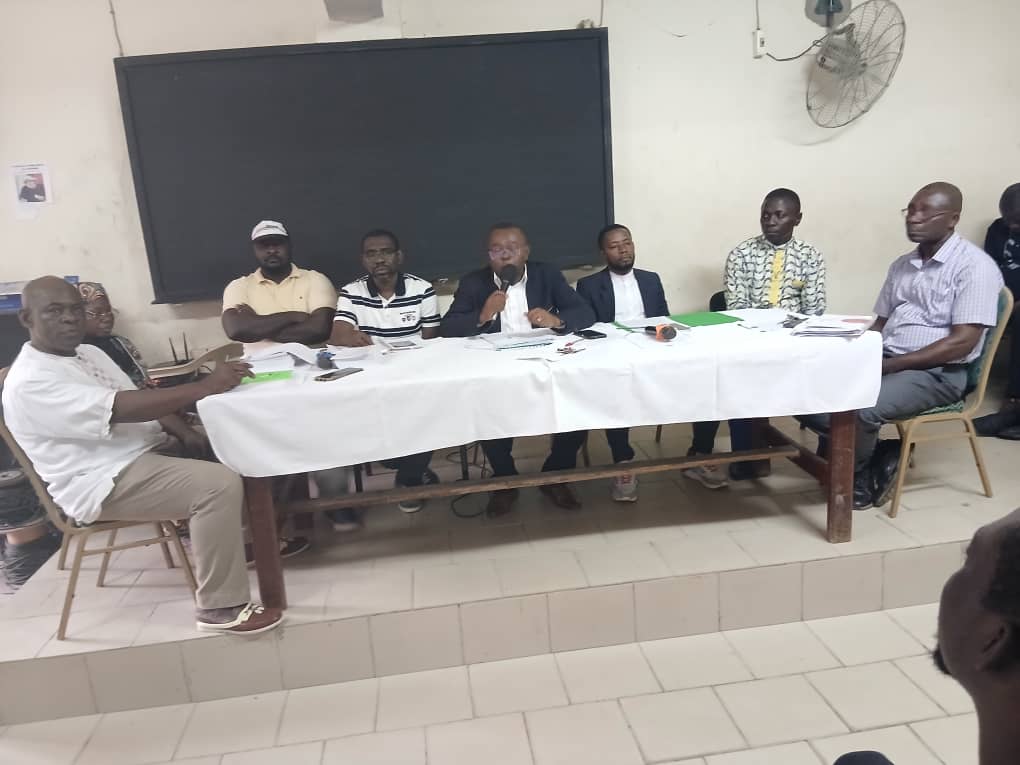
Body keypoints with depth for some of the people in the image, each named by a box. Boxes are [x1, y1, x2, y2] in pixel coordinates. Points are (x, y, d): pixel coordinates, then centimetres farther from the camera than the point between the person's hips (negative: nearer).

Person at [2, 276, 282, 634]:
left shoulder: (89, 353, 13)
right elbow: (121, 410, -28)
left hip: (144, 448, 10)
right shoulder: (30, 382, -17)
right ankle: (220, 607, -19)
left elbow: (140, 402, 16)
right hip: (103, 482, -10)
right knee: (219, 485, -28)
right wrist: (205, 387, -31)